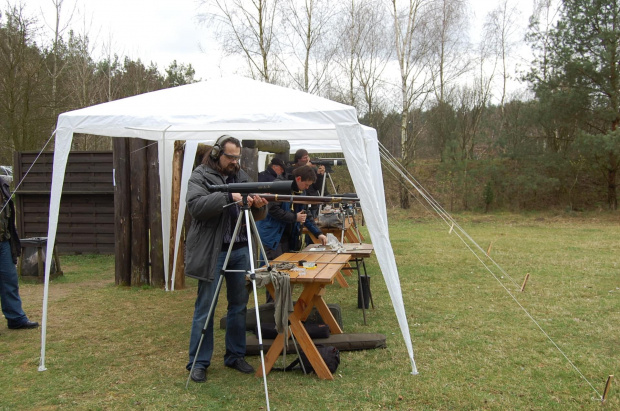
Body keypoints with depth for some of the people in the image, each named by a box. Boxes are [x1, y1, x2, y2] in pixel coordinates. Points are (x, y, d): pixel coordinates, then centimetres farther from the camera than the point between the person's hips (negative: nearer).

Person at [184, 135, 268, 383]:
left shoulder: (242, 177, 13)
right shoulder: (200, 176, -4)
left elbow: (257, 216, 11)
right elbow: (195, 206, -22)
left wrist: (259, 206, -12)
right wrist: (229, 197, -29)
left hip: (240, 250, 6)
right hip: (212, 251, -6)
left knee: (239, 305, 11)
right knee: (205, 308, 0)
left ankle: (235, 356, 24)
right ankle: (198, 362, 10)